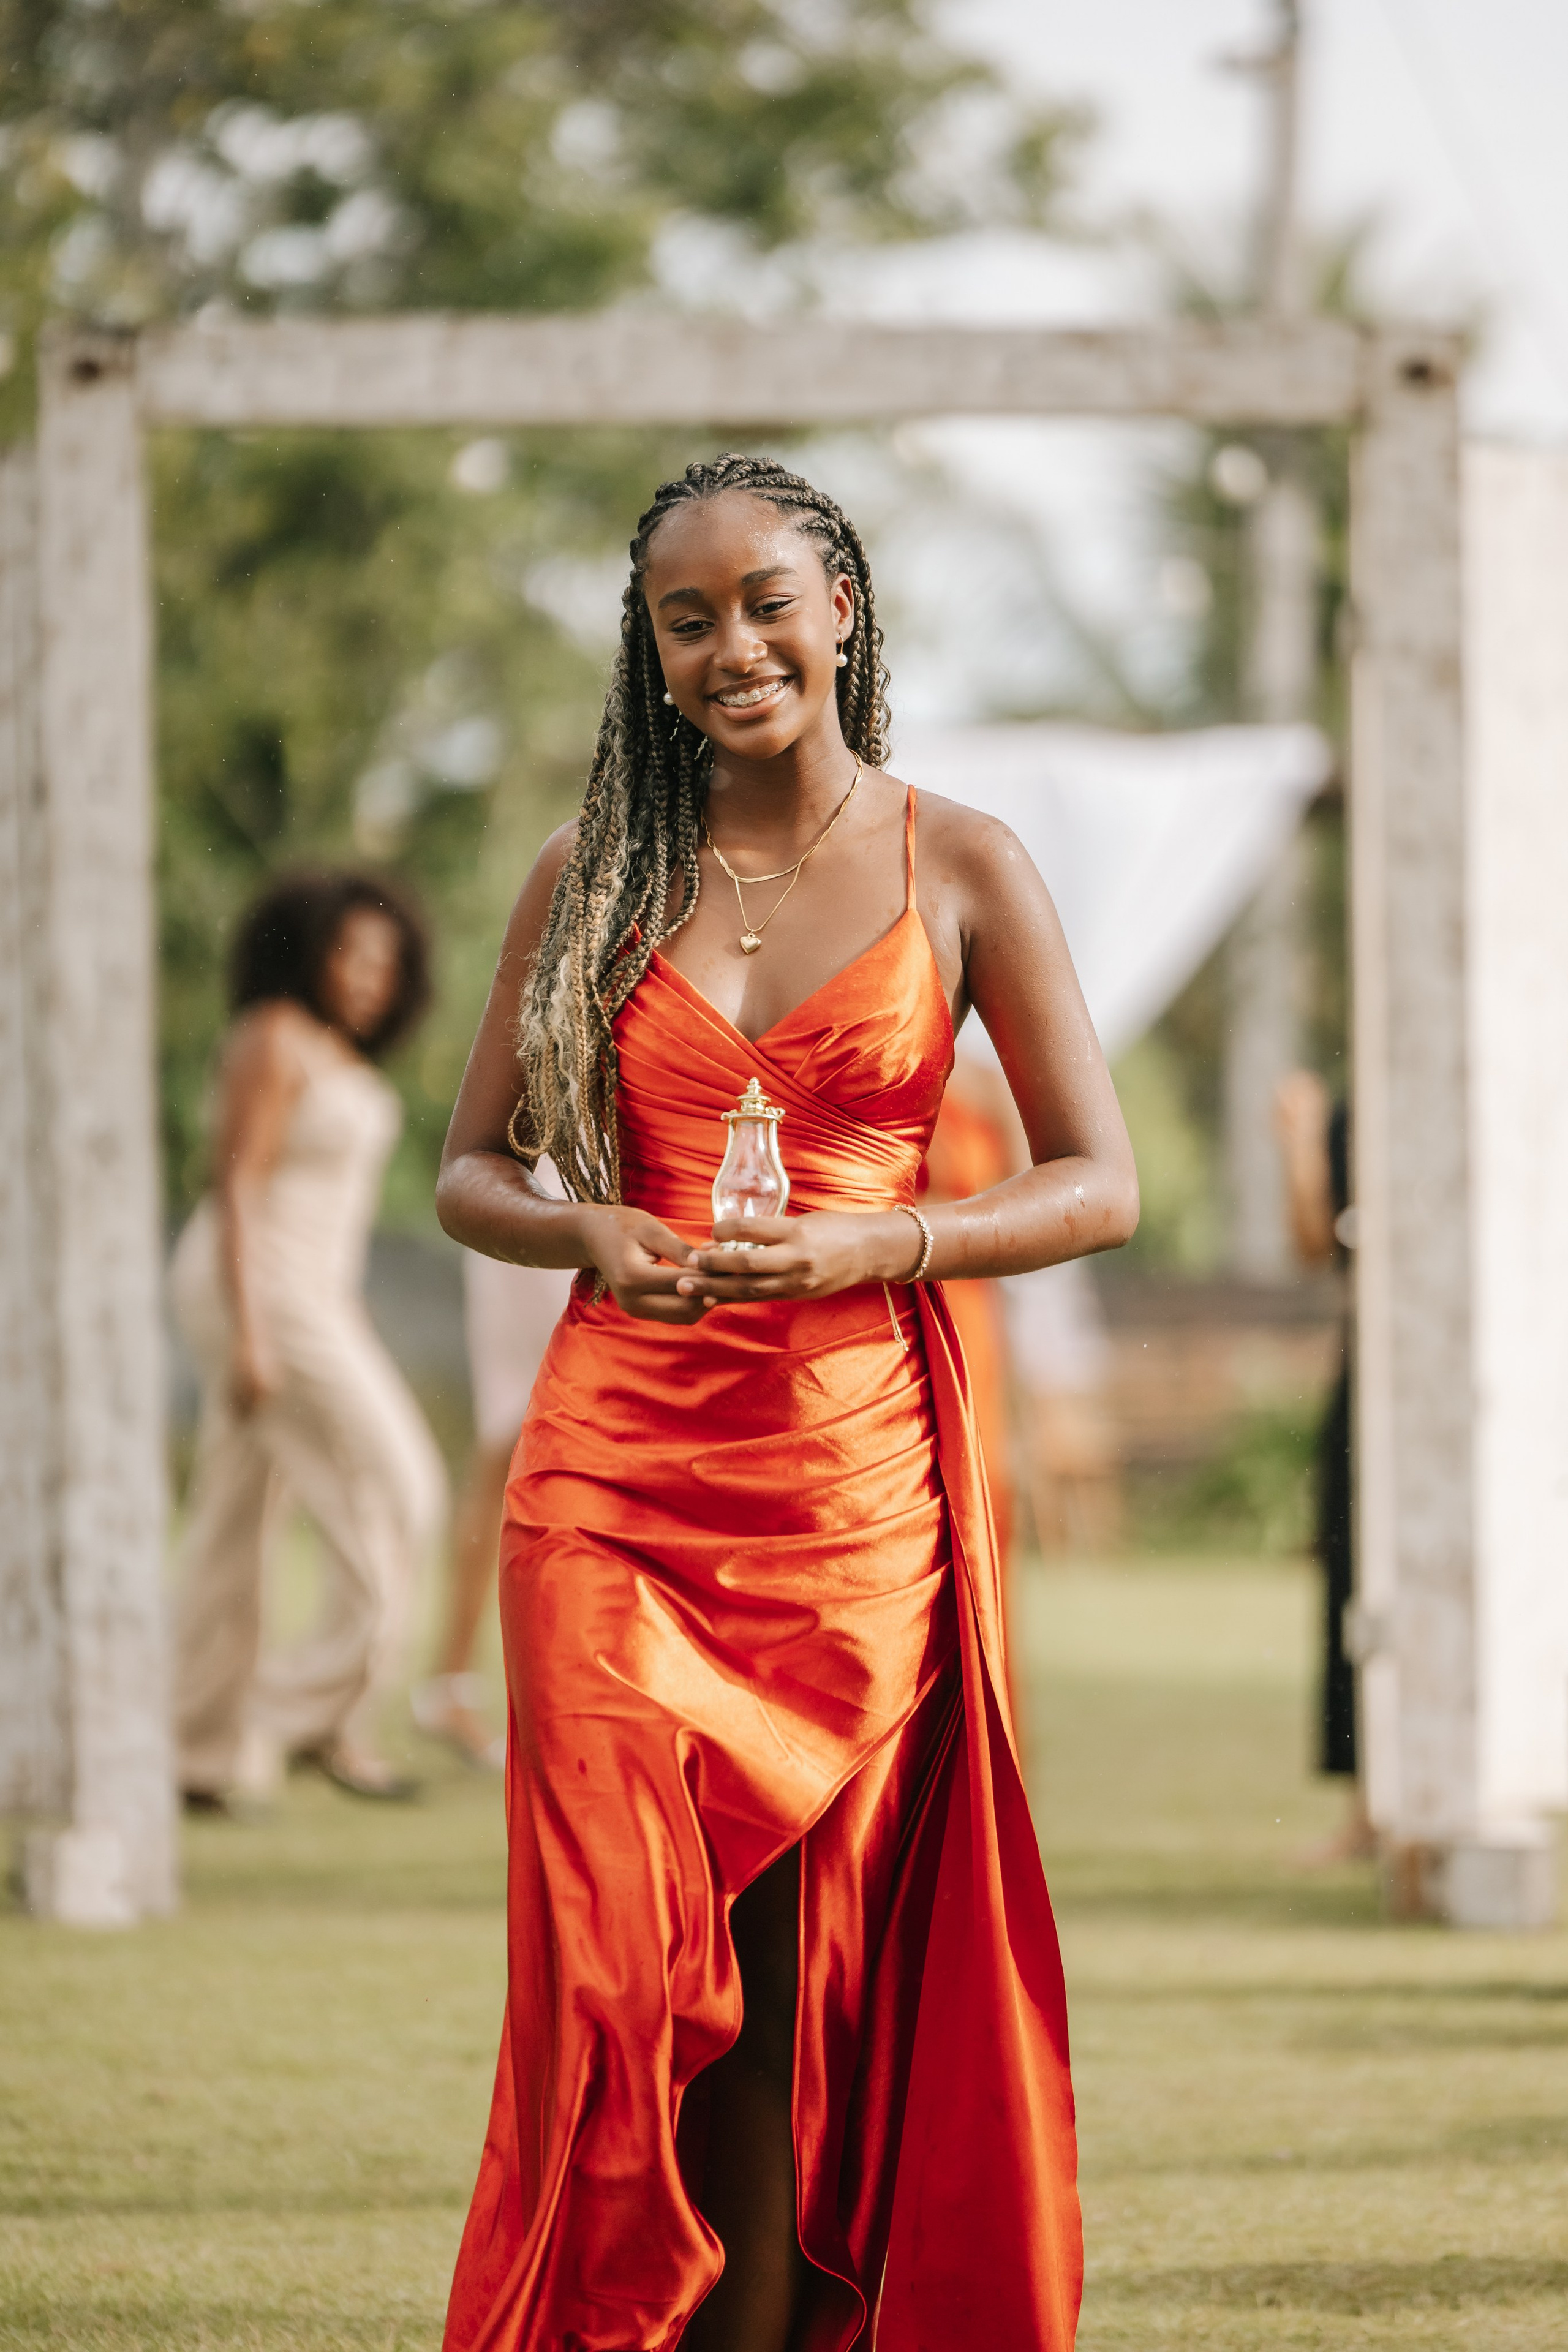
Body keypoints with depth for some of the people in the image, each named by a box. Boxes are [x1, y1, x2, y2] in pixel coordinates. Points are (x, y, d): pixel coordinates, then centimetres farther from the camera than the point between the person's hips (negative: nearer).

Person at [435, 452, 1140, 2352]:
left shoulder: (960, 869, 4)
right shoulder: (593, 875, 8)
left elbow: (1099, 1185, 4)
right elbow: (471, 1171, 13)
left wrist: (876, 1243, -12)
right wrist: (585, 1236, -9)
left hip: (855, 1479, -1)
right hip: (615, 1469, 1)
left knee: (803, 1978, 1)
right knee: (627, 1959, -8)